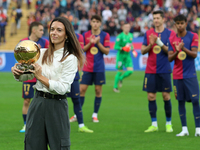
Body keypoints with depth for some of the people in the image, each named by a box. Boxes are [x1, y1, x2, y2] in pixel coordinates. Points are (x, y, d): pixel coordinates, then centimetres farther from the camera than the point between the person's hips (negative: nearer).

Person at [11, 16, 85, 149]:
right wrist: (17, 72, -8)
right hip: (38, 102, 4)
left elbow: (62, 87, -14)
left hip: (57, 105, -4)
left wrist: (40, 77, -16)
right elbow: (26, 76, 14)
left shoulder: (70, 59, -6)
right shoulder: (41, 53, 8)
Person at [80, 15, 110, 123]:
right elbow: (82, 49, 3)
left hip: (99, 68, -1)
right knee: (82, 89, -3)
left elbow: (107, 51, -3)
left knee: (98, 90, 1)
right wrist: (90, 43, -13)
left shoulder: (105, 35, 1)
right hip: (87, 67, 1)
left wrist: (98, 43, -15)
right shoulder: (85, 35, 5)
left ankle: (95, 114, 11)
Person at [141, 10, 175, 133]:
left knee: (166, 96, -2)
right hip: (150, 71, 3)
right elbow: (143, 51, 7)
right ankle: (154, 124, 5)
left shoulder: (170, 34, 0)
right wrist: (150, 45, -12)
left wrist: (160, 43, -19)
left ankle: (169, 123, 10)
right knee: (151, 96, -1)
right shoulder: (148, 33, 9)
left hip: (164, 70, -2)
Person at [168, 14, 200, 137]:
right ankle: (184, 129, 9)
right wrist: (177, 51, -17)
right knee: (181, 101, 4)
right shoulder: (172, 39, 7)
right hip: (177, 75, 3)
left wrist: (184, 48, -25)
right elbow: (170, 58, 3)